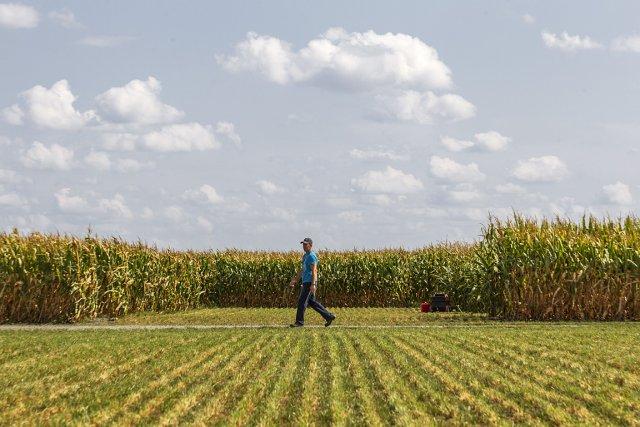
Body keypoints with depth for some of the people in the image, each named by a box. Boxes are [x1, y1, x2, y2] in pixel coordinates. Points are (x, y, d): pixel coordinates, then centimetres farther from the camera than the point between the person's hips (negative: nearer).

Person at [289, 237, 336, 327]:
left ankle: (299, 322, 0)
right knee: (311, 302, 12)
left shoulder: (311, 256, -12)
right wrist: (295, 280, 24)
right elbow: (302, 270, 26)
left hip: (309, 283, -10)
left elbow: (314, 271, -20)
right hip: (306, 282, 10)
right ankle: (329, 316, 15)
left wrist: (313, 284, -26)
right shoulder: (305, 256, 18)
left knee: (302, 301, -7)